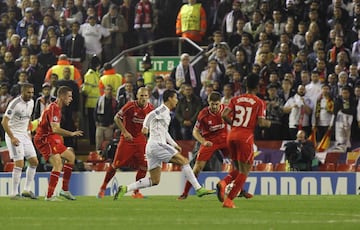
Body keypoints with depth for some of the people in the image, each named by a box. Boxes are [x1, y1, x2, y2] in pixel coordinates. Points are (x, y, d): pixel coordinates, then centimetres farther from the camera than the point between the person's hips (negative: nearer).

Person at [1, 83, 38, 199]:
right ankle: (14, 193, -9)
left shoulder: (31, 102, 7)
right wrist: (12, 138, -24)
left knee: (34, 162, 4)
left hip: (24, 135, 8)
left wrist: (27, 133, 16)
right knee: (19, 163, -15)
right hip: (13, 135, -8)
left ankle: (27, 190, 12)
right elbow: (4, 121, -19)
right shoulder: (15, 103, -18)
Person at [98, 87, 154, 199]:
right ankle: (103, 188, 15)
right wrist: (125, 132, -17)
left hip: (141, 139, 3)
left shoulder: (150, 108, -2)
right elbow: (117, 118, -9)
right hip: (127, 138, -3)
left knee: (143, 166, -8)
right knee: (116, 164, -2)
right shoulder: (130, 105, -15)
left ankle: (136, 192, 6)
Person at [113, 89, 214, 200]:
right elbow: (150, 115, -24)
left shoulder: (166, 113, 24)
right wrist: (145, 126, -38)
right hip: (157, 144, -10)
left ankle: (125, 189, 1)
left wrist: (174, 144, 35)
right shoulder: (163, 110, -5)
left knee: (154, 181, 6)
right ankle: (199, 189, -9)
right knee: (184, 161, -8)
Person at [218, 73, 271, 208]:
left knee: (238, 169, 20)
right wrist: (269, 123, 11)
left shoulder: (236, 99, 10)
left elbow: (224, 115, 0)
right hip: (246, 137, -5)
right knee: (244, 171, 3)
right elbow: (261, 122, -10)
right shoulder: (259, 103, -1)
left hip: (231, 136, 5)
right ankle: (229, 200, -7)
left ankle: (223, 182, -10)